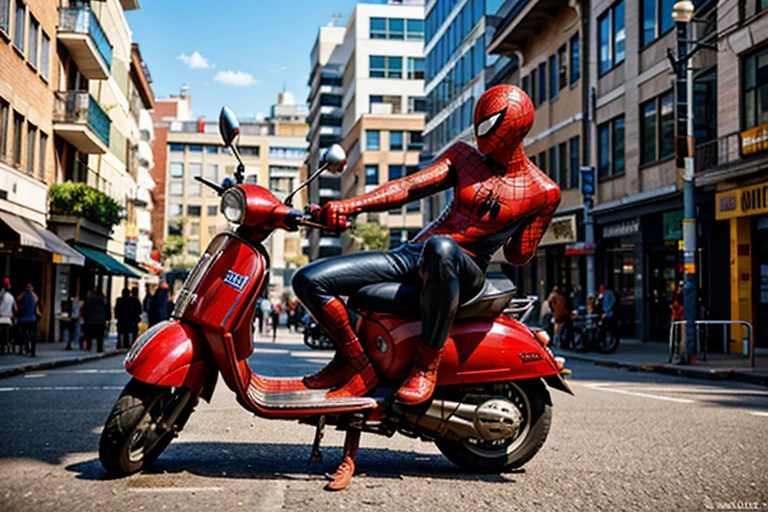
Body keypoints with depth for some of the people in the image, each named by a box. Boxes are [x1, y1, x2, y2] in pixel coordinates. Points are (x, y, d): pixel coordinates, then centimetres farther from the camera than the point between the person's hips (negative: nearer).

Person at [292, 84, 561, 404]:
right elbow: (407, 187, -2)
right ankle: (355, 364, -3)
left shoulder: (544, 192, 1)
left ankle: (427, 365, -32)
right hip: (412, 255, 5)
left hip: (465, 273, -5)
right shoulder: (464, 156, 12)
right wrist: (348, 205, -15)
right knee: (308, 280, -11)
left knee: (442, 247, -45)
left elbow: (519, 256, 4)